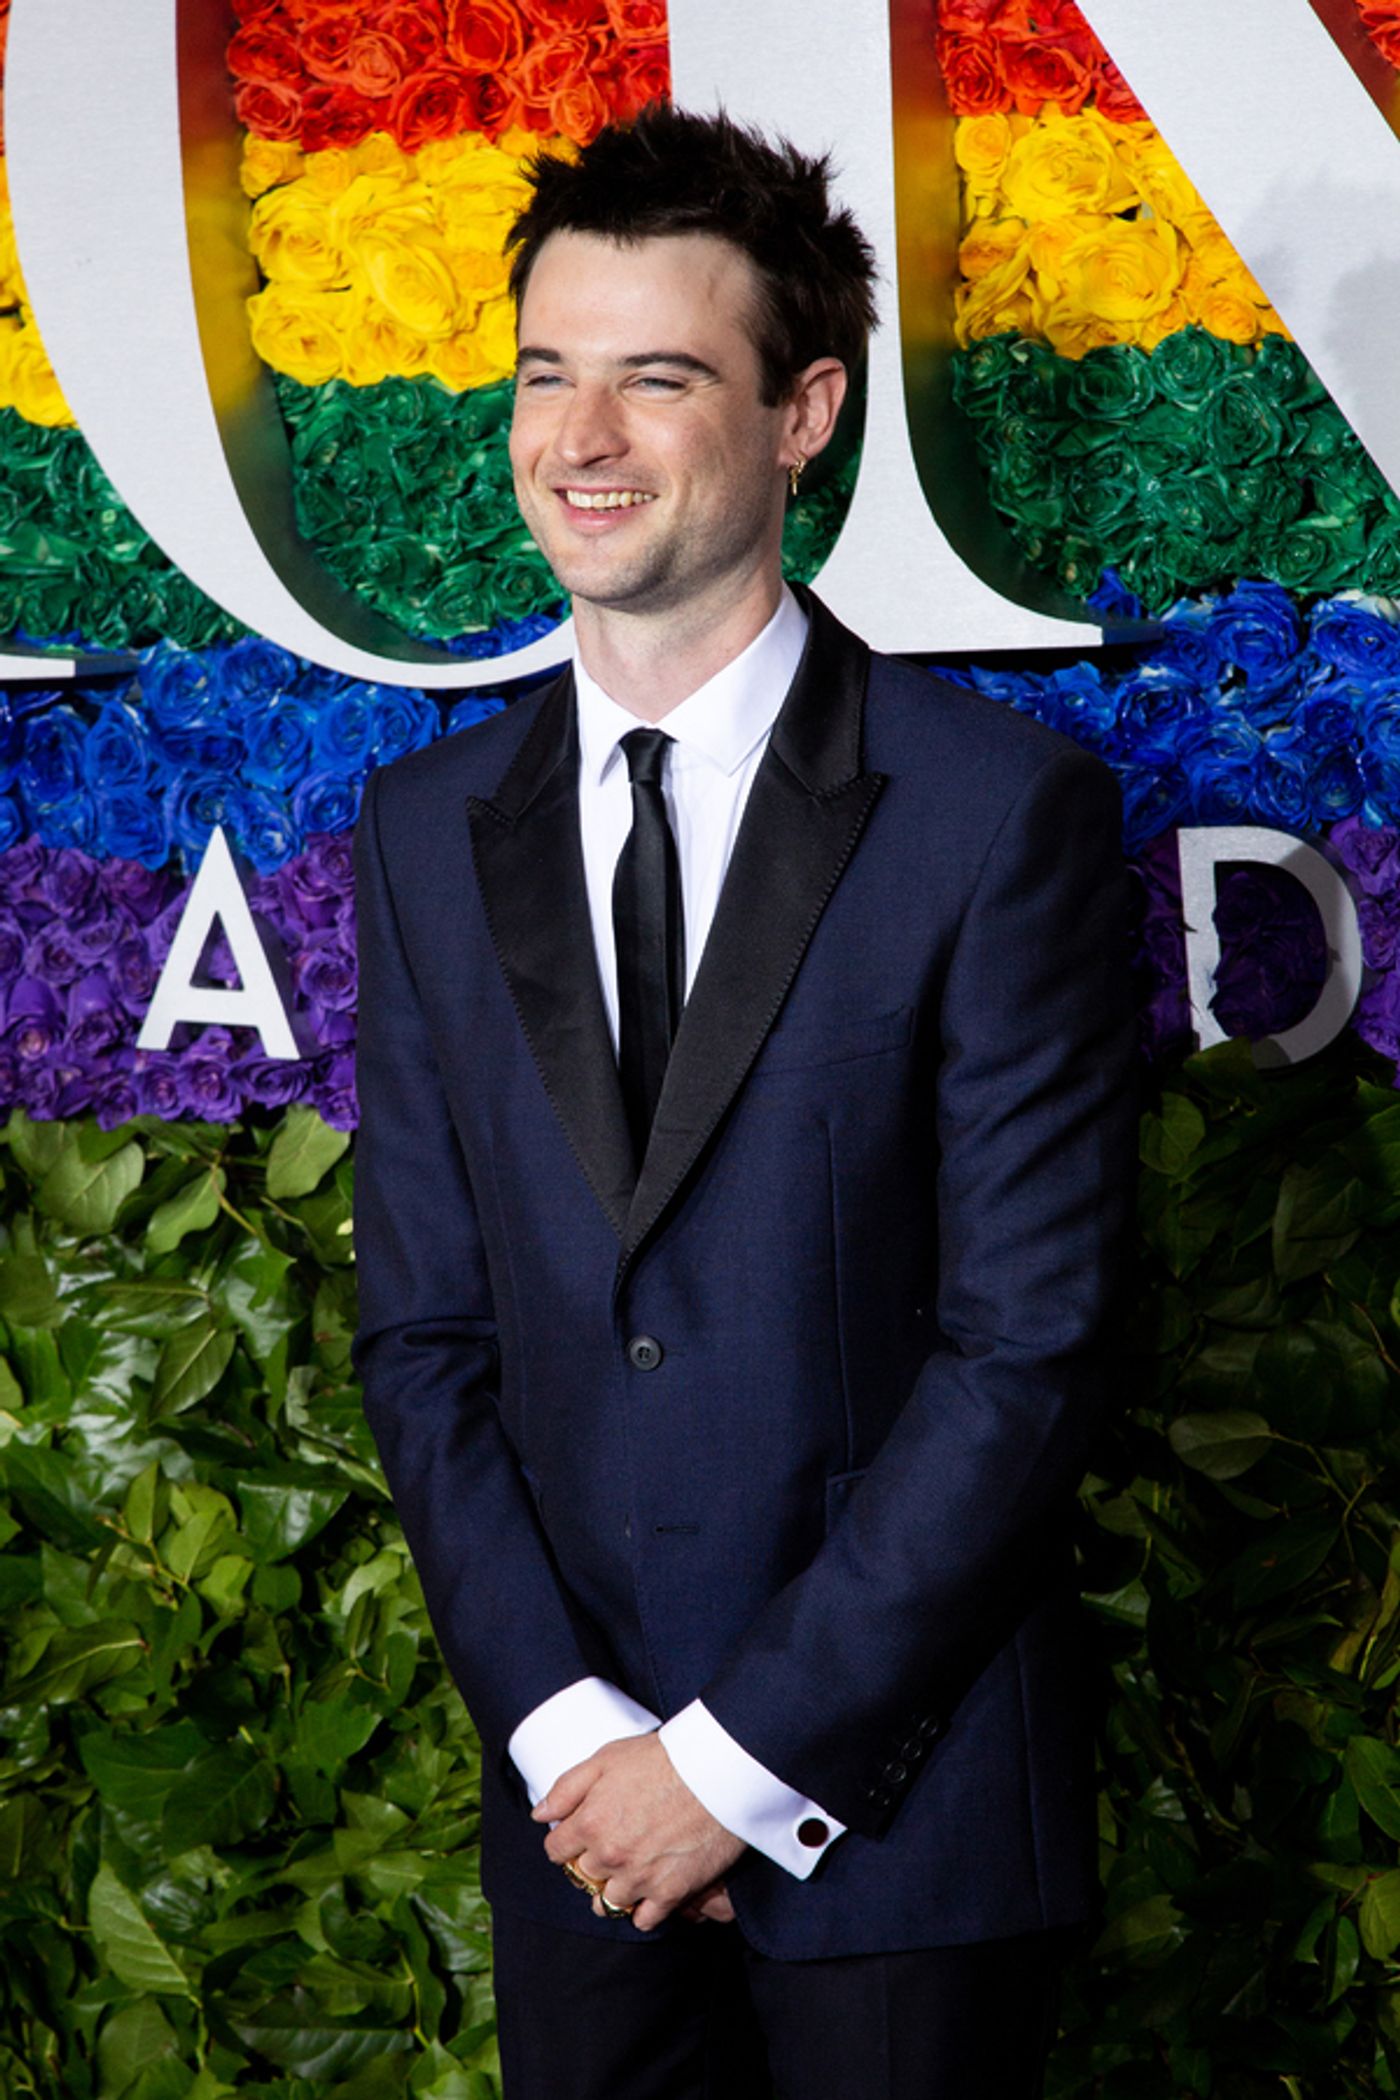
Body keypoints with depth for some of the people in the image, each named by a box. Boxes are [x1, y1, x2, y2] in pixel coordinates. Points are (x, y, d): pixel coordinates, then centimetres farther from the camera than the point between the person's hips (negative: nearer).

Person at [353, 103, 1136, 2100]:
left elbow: (1024, 1346, -12)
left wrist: (739, 1754, -13)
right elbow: (423, 1332, 4)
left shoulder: (1010, 810, -10)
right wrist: (562, 1725, -7)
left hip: (900, 1795, -3)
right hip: (575, 1798, 4)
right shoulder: (432, 831, 5)